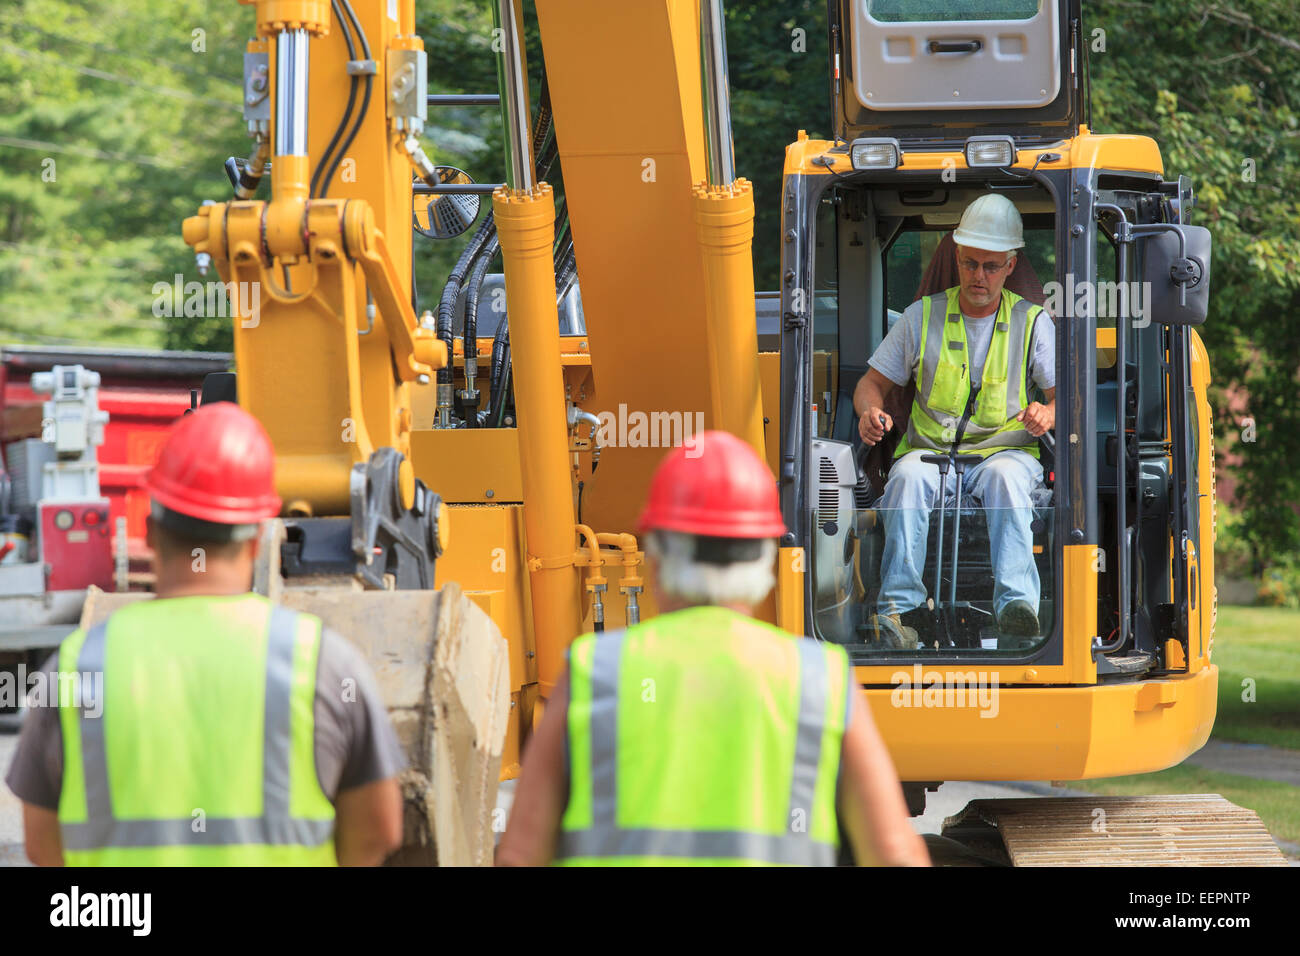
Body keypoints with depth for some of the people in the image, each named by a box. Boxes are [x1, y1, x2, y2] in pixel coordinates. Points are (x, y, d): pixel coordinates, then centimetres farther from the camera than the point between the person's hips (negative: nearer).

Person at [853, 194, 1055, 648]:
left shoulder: (1032, 322, 10)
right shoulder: (923, 316, 12)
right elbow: (873, 381, 14)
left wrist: (1048, 414, -22)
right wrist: (870, 410, -11)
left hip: (1006, 451, -1)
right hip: (930, 450, 1)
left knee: (1005, 476, -37)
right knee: (908, 477, -35)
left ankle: (1016, 604, -50)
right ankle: (898, 605, -42)